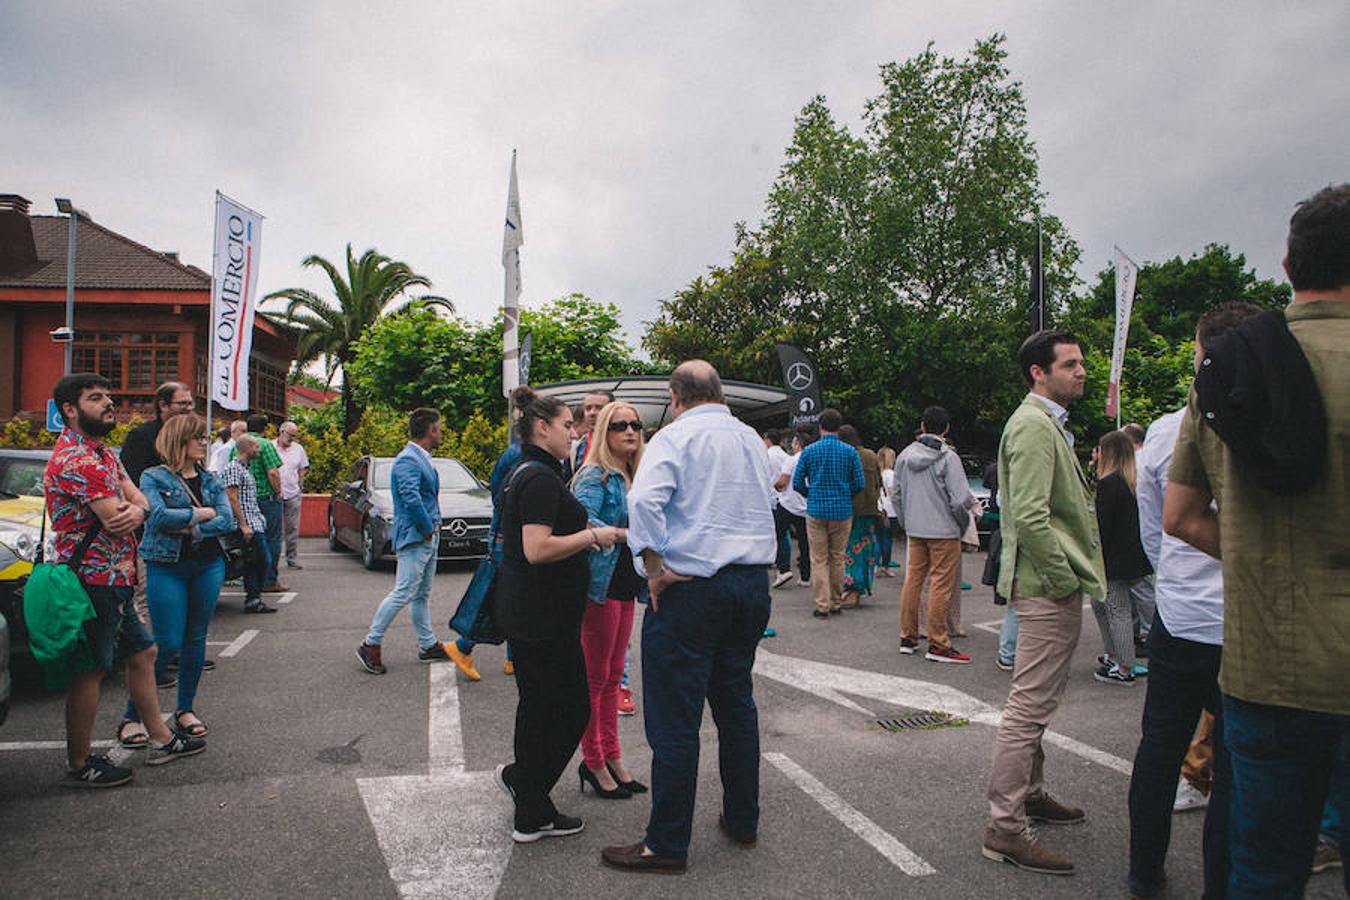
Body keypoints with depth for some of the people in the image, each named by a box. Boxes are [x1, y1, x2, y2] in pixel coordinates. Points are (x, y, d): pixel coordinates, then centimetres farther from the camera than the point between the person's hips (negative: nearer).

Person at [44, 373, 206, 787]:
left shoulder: (102, 451, 15)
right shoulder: (77, 458, -19)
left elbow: (138, 498, 8)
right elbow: (114, 521, -25)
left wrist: (136, 510, -15)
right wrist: (130, 511, -2)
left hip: (114, 579, 11)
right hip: (95, 579, -11)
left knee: (142, 653, 17)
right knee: (90, 672, 0)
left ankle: (160, 739, 28)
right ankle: (80, 764, 13)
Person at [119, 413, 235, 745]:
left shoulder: (211, 480, 9)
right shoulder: (153, 477, -3)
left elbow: (227, 521, -2)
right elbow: (158, 516, -19)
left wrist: (190, 529, -14)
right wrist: (201, 513, -10)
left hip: (209, 565, 4)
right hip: (166, 566, -4)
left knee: (195, 639, 10)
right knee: (167, 644, -6)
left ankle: (185, 709, 23)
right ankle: (132, 715, 10)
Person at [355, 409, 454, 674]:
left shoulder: (424, 459, 14)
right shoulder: (408, 460, -17)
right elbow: (411, 498, -27)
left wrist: (434, 525, 9)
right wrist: (429, 528, -17)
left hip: (428, 537, 10)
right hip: (413, 537, -10)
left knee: (421, 595, 14)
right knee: (403, 593, -8)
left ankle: (428, 645, 22)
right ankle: (370, 645, 1)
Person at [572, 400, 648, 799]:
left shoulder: (633, 476, 15)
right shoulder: (595, 475, -11)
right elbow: (582, 520, -25)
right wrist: (624, 535, -27)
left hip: (625, 584, 9)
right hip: (600, 585, -8)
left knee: (613, 675, 16)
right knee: (595, 676, 2)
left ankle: (612, 756, 26)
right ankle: (593, 762, 14)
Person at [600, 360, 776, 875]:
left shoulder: (675, 437, -8)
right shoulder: (751, 439, 14)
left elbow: (644, 500, -24)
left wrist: (656, 571, -17)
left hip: (692, 587, -7)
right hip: (753, 581, 7)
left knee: (675, 720, 0)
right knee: (737, 703, 19)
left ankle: (666, 845, 9)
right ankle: (742, 819, 31)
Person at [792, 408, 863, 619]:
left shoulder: (809, 451, -3)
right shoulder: (850, 452, -2)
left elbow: (797, 483, -2)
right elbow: (860, 484, -2)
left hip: (816, 511, -1)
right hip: (842, 511, 1)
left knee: (819, 560, 3)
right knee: (837, 559, 13)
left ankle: (823, 605, -1)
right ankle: (836, 603, 20)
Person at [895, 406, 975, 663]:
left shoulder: (905, 456, 5)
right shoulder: (948, 458, -12)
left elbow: (897, 494, 12)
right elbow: (961, 499, -15)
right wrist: (963, 523, 3)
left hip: (914, 530, 6)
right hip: (944, 530, -5)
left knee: (912, 581, 12)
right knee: (941, 586, -1)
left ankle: (907, 638, 20)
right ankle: (938, 644, 2)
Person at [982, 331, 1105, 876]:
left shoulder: (1050, 423, 19)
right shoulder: (1033, 425, -16)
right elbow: (1030, 517, -26)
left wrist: (1076, 576, 18)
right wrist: (1064, 579, -18)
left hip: (1054, 587, 11)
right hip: (1048, 588, -11)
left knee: (1036, 703, 21)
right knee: (1029, 707, -7)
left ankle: (1030, 796, 36)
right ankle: (1005, 829, 1)